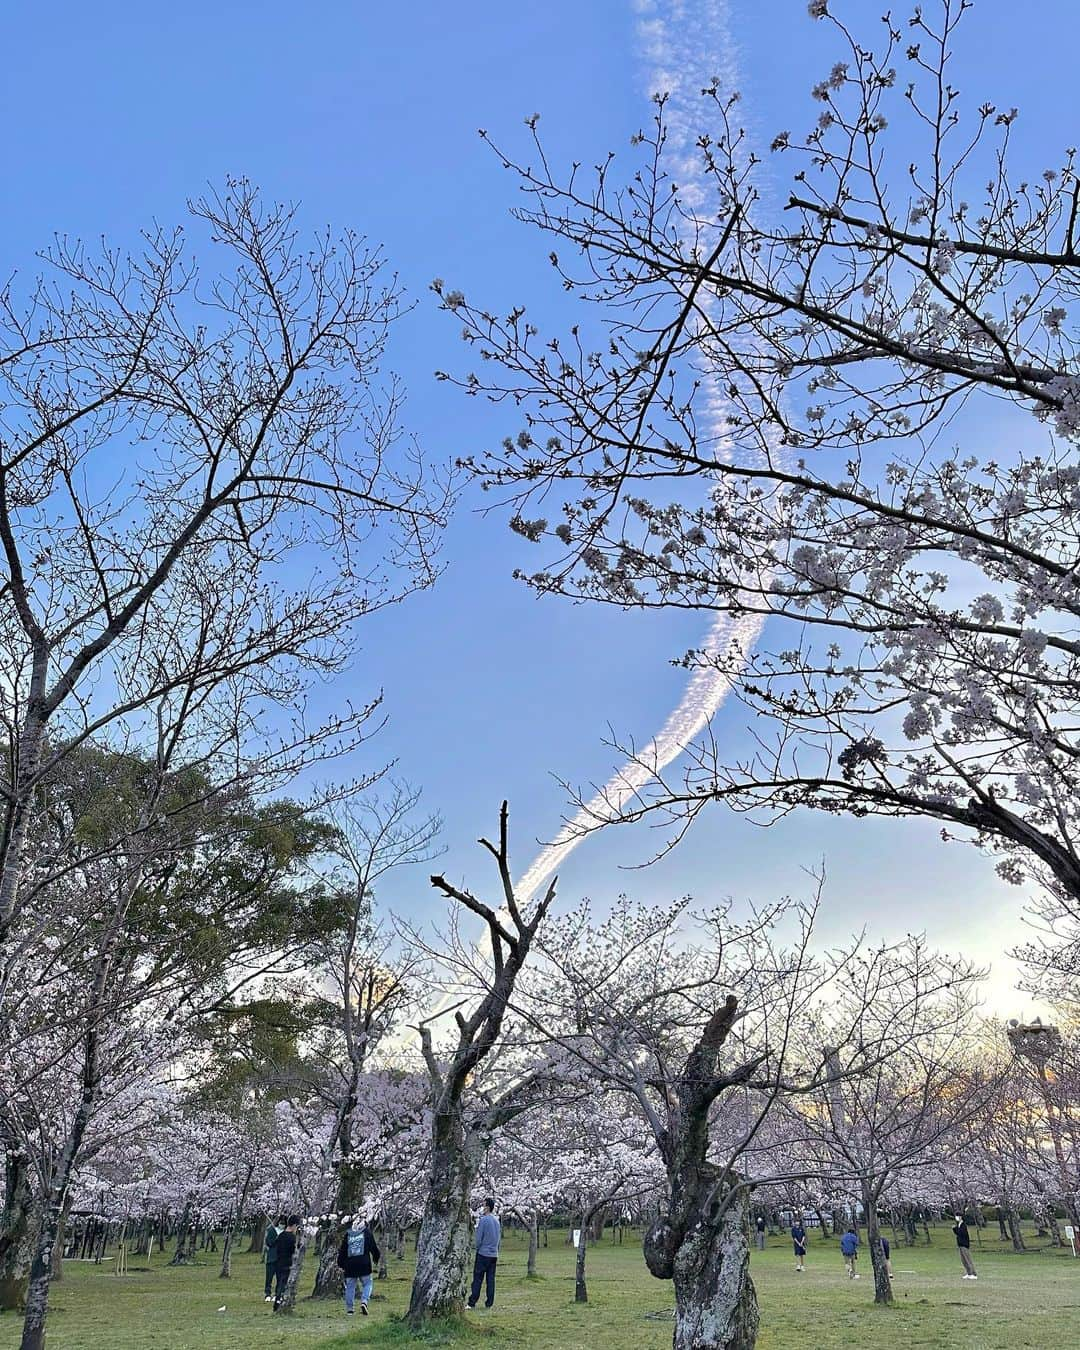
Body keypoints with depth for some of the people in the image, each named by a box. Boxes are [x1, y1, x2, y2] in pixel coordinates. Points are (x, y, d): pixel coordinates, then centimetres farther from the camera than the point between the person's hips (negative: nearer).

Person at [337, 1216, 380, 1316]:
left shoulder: (347, 1234, 9)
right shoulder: (367, 1232, 4)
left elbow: (342, 1250, 11)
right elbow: (373, 1247, 7)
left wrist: (341, 1265, 17)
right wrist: (376, 1257, 23)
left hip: (350, 1265, 2)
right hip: (364, 1264, -2)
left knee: (350, 1286, 12)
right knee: (367, 1284, 9)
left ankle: (349, 1308, 11)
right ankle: (364, 1301, -12)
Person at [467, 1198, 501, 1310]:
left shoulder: (483, 1220, -12)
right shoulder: (497, 1221, 12)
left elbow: (478, 1238, -12)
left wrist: (476, 1250, 2)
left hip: (483, 1254, -6)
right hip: (494, 1255, 6)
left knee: (477, 1279, -3)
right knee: (491, 1280, 7)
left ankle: (472, 1302, -3)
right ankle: (489, 1303, 8)